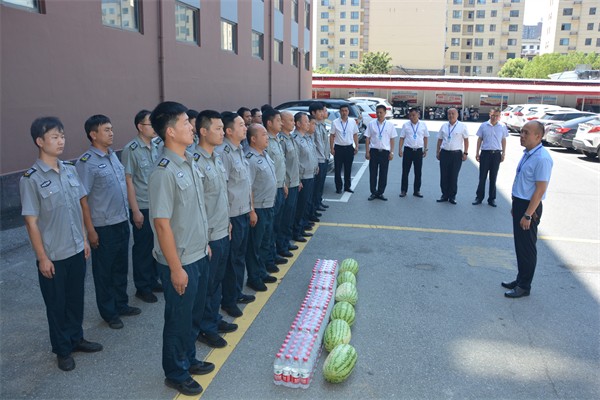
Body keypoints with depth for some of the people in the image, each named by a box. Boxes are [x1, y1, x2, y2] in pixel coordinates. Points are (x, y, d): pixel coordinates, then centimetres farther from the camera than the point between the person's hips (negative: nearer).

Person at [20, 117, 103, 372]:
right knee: (56, 304, 12)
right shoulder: (31, 179, -15)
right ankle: (62, 350, 29)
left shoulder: (70, 170, 1)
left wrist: (84, 239, 10)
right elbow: (31, 222, -13)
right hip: (53, 255, -5)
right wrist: (42, 258, -12)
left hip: (77, 250, 5)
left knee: (76, 298, 19)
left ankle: (76, 338, 38)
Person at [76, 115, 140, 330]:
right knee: (104, 272, 10)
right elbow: (82, 199, -15)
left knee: (121, 267, 19)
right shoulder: (86, 163, -15)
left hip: (122, 222, 7)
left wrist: (127, 215, 14)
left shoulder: (113, 155, 7)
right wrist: (90, 230, -16)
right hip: (103, 227, -7)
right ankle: (109, 313, 24)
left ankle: (121, 304, 35)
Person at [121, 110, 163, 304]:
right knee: (143, 248, 7)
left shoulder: (158, 147, 5)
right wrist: (135, 210, -13)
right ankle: (142, 287, 21)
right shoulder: (131, 149, -11)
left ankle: (153, 281, 31)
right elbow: (128, 181, -11)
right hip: (142, 208, -5)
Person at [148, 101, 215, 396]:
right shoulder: (164, 173, -23)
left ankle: (188, 360, 44)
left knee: (194, 314, 23)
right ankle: (176, 374, 33)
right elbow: (162, 225, -21)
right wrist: (176, 268, -18)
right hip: (180, 261, -8)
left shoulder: (190, 162, 3)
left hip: (199, 255, 8)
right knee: (179, 319, 11)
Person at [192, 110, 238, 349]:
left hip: (223, 232, 8)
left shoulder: (217, 157, 8)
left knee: (217, 280, 21)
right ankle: (205, 328, 23)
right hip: (208, 236, -8)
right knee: (206, 284, 7)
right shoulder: (196, 162, -20)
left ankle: (214, 319, 37)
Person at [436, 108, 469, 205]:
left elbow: (466, 140, 0)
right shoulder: (444, 126, 10)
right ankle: (444, 195, 16)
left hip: (456, 154, -3)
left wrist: (465, 153, -5)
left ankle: (452, 197, 11)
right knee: (444, 176, 5)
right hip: (444, 153, 3)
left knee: (454, 177, 2)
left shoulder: (462, 126, 0)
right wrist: (438, 152, 10)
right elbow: (440, 139, 15)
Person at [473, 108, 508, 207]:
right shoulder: (483, 126, 0)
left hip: (496, 154, 1)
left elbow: (503, 140, 9)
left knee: (493, 178, 8)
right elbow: (479, 139, 6)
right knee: (482, 177, 3)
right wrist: (477, 153, 3)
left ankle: (492, 199, 16)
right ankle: (479, 197, 13)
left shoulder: (502, 127, 2)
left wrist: (503, 153, 5)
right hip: (485, 153, -1)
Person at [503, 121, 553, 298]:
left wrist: (528, 215, -21)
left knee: (527, 247, 3)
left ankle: (524, 286, 17)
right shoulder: (527, 154, 7)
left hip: (530, 207, -9)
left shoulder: (541, 158, -22)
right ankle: (520, 279, 33)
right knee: (519, 245, 18)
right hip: (519, 204, 9)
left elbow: (540, 189, -22)